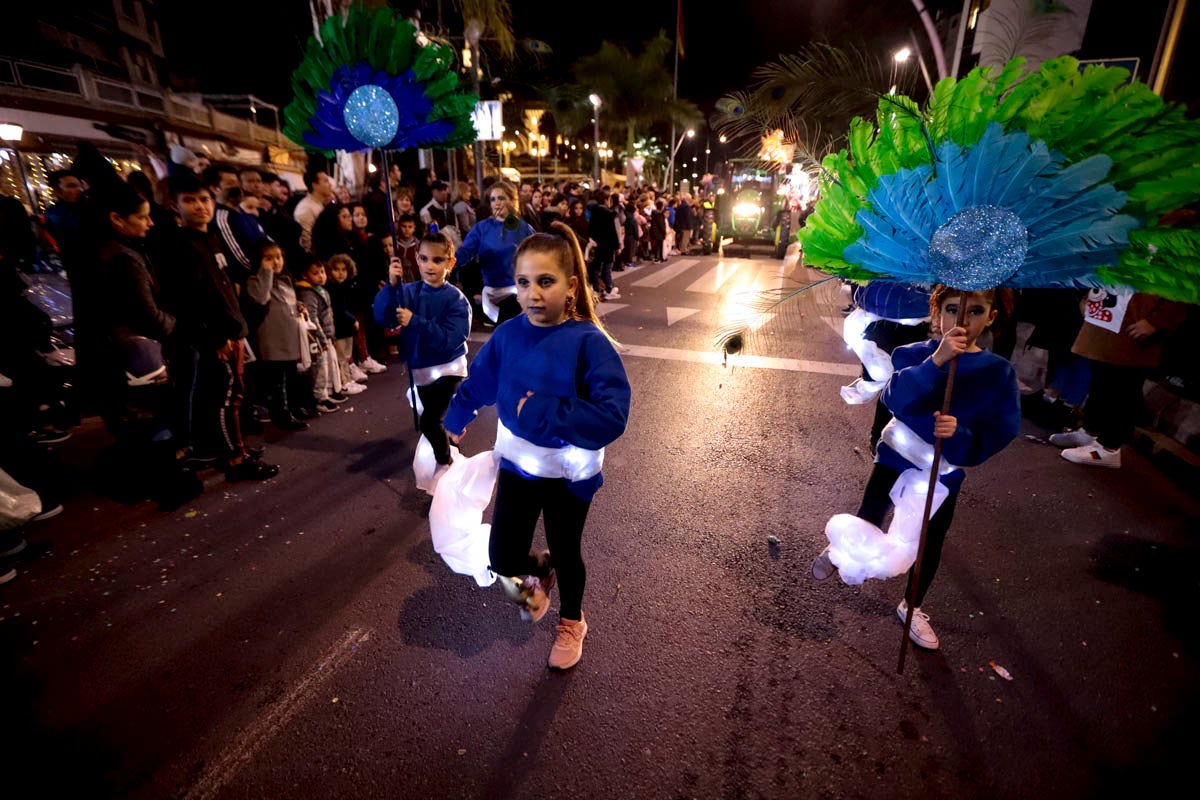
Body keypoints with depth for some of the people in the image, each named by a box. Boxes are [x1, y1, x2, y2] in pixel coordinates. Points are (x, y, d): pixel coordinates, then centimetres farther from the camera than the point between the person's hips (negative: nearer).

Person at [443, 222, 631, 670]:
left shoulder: (589, 342, -24)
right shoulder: (508, 335, -9)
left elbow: (612, 416, -31)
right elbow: (478, 382, 10)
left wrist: (542, 412, -31)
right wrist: (455, 420, 26)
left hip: (570, 471, -3)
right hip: (517, 462, 4)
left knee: (566, 553, 18)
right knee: (503, 558, 6)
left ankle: (571, 622, 49)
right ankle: (537, 572, 44)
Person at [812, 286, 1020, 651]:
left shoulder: (998, 372, -9)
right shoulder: (914, 354, -14)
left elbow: (999, 433, -14)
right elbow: (895, 398, -31)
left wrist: (959, 434, -33)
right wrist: (936, 360, -43)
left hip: (945, 473, 2)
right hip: (895, 457, -2)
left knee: (931, 544, 16)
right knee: (868, 523, 9)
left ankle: (912, 607, 41)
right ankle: (837, 552, 44)